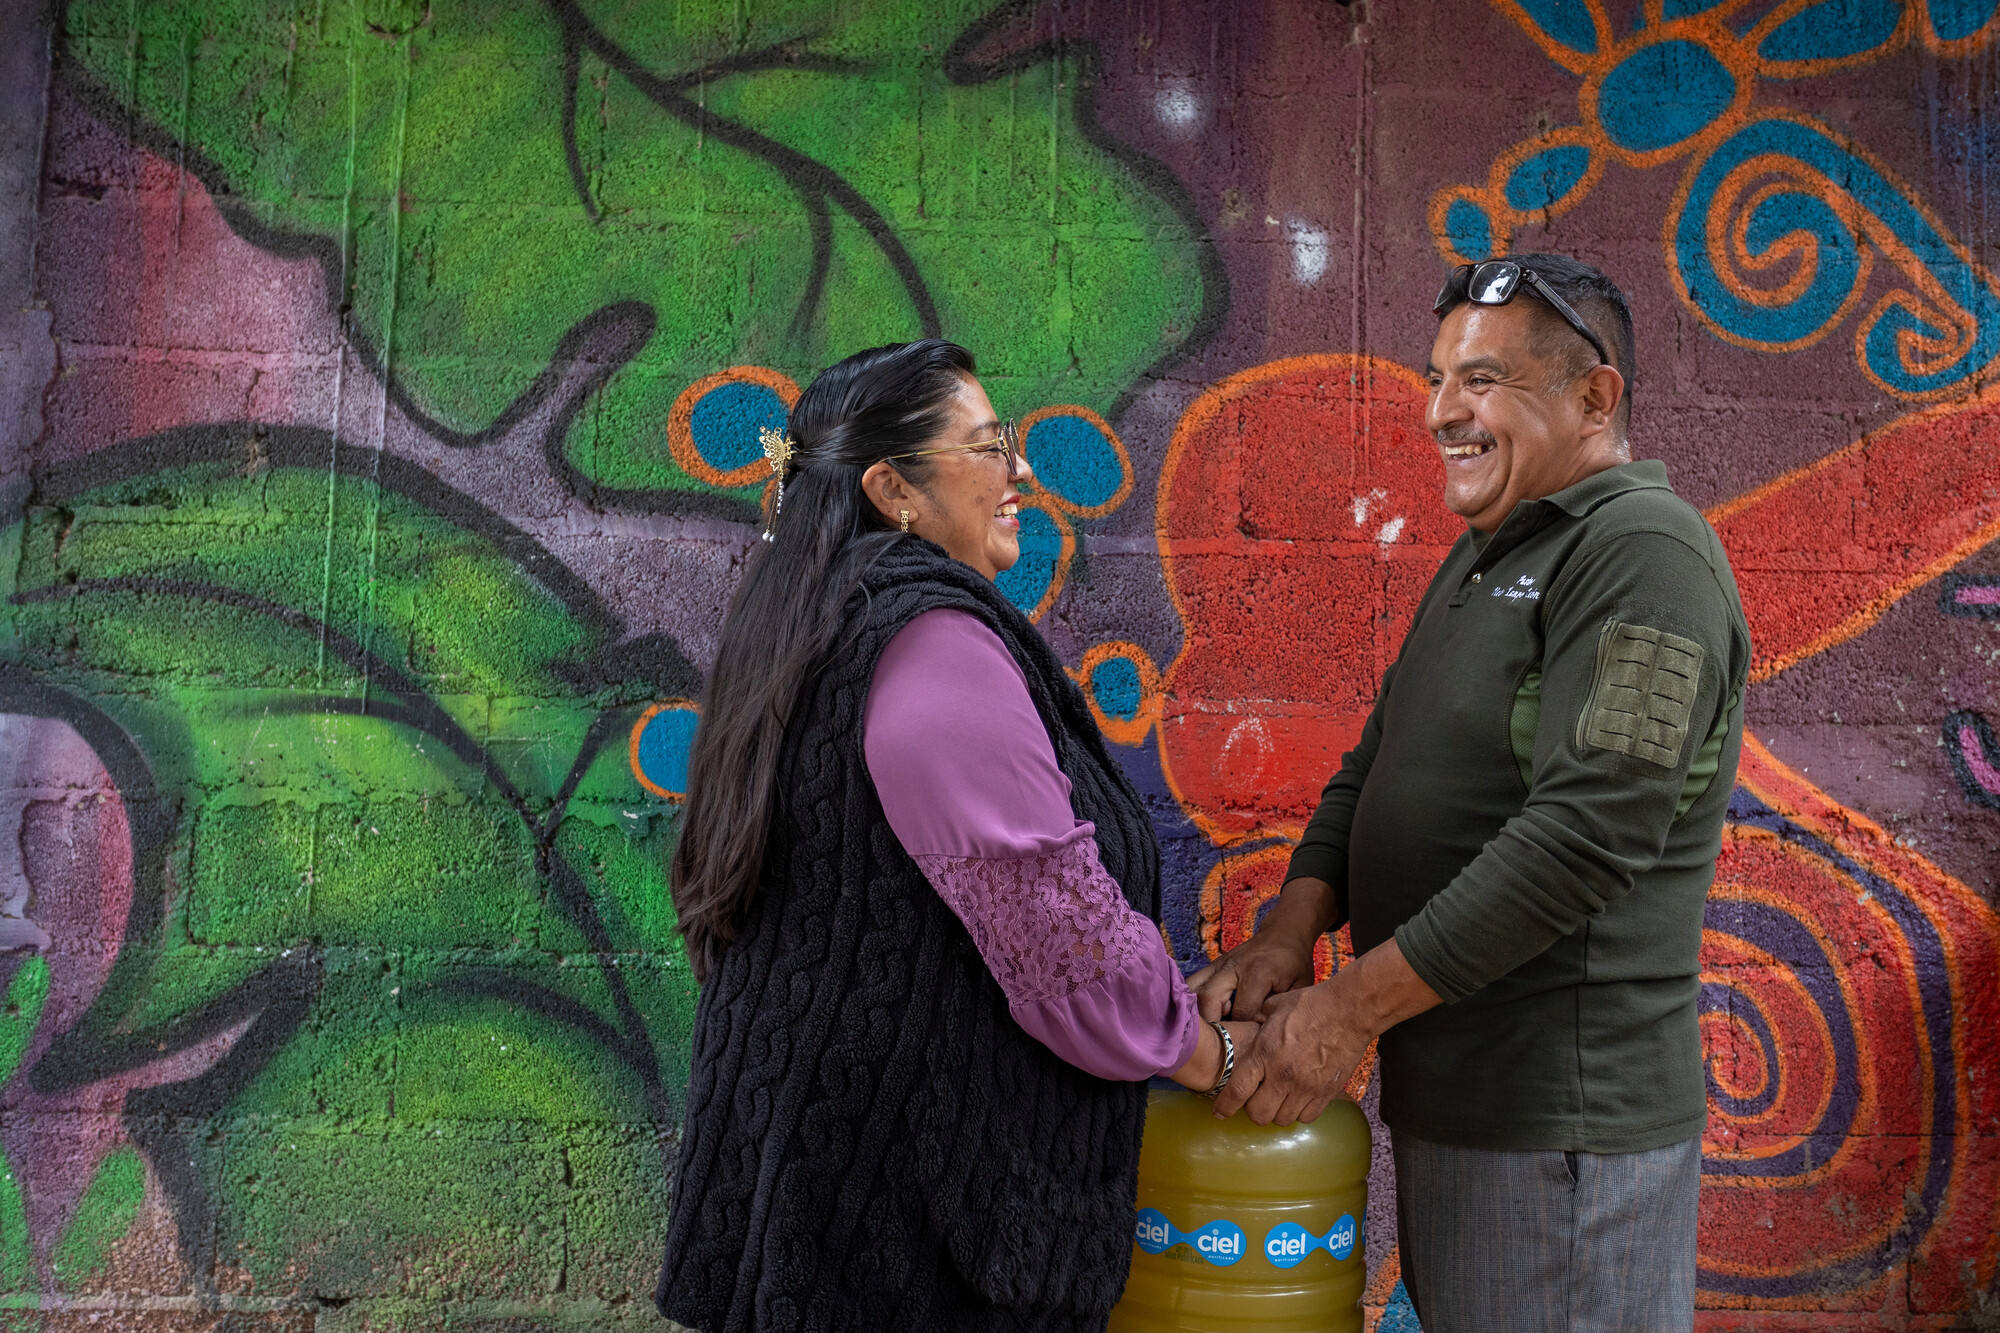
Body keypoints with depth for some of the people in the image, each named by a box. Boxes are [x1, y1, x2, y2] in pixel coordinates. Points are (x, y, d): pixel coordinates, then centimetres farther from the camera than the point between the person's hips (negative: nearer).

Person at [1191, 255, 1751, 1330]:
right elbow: (1376, 762, 14)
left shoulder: (1644, 552, -15)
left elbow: (1586, 836, -24)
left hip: (1559, 1120, -9)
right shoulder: (1485, 556, 15)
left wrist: (1354, 1005, -21)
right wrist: (1291, 930, -3)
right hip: (1447, 1098, 9)